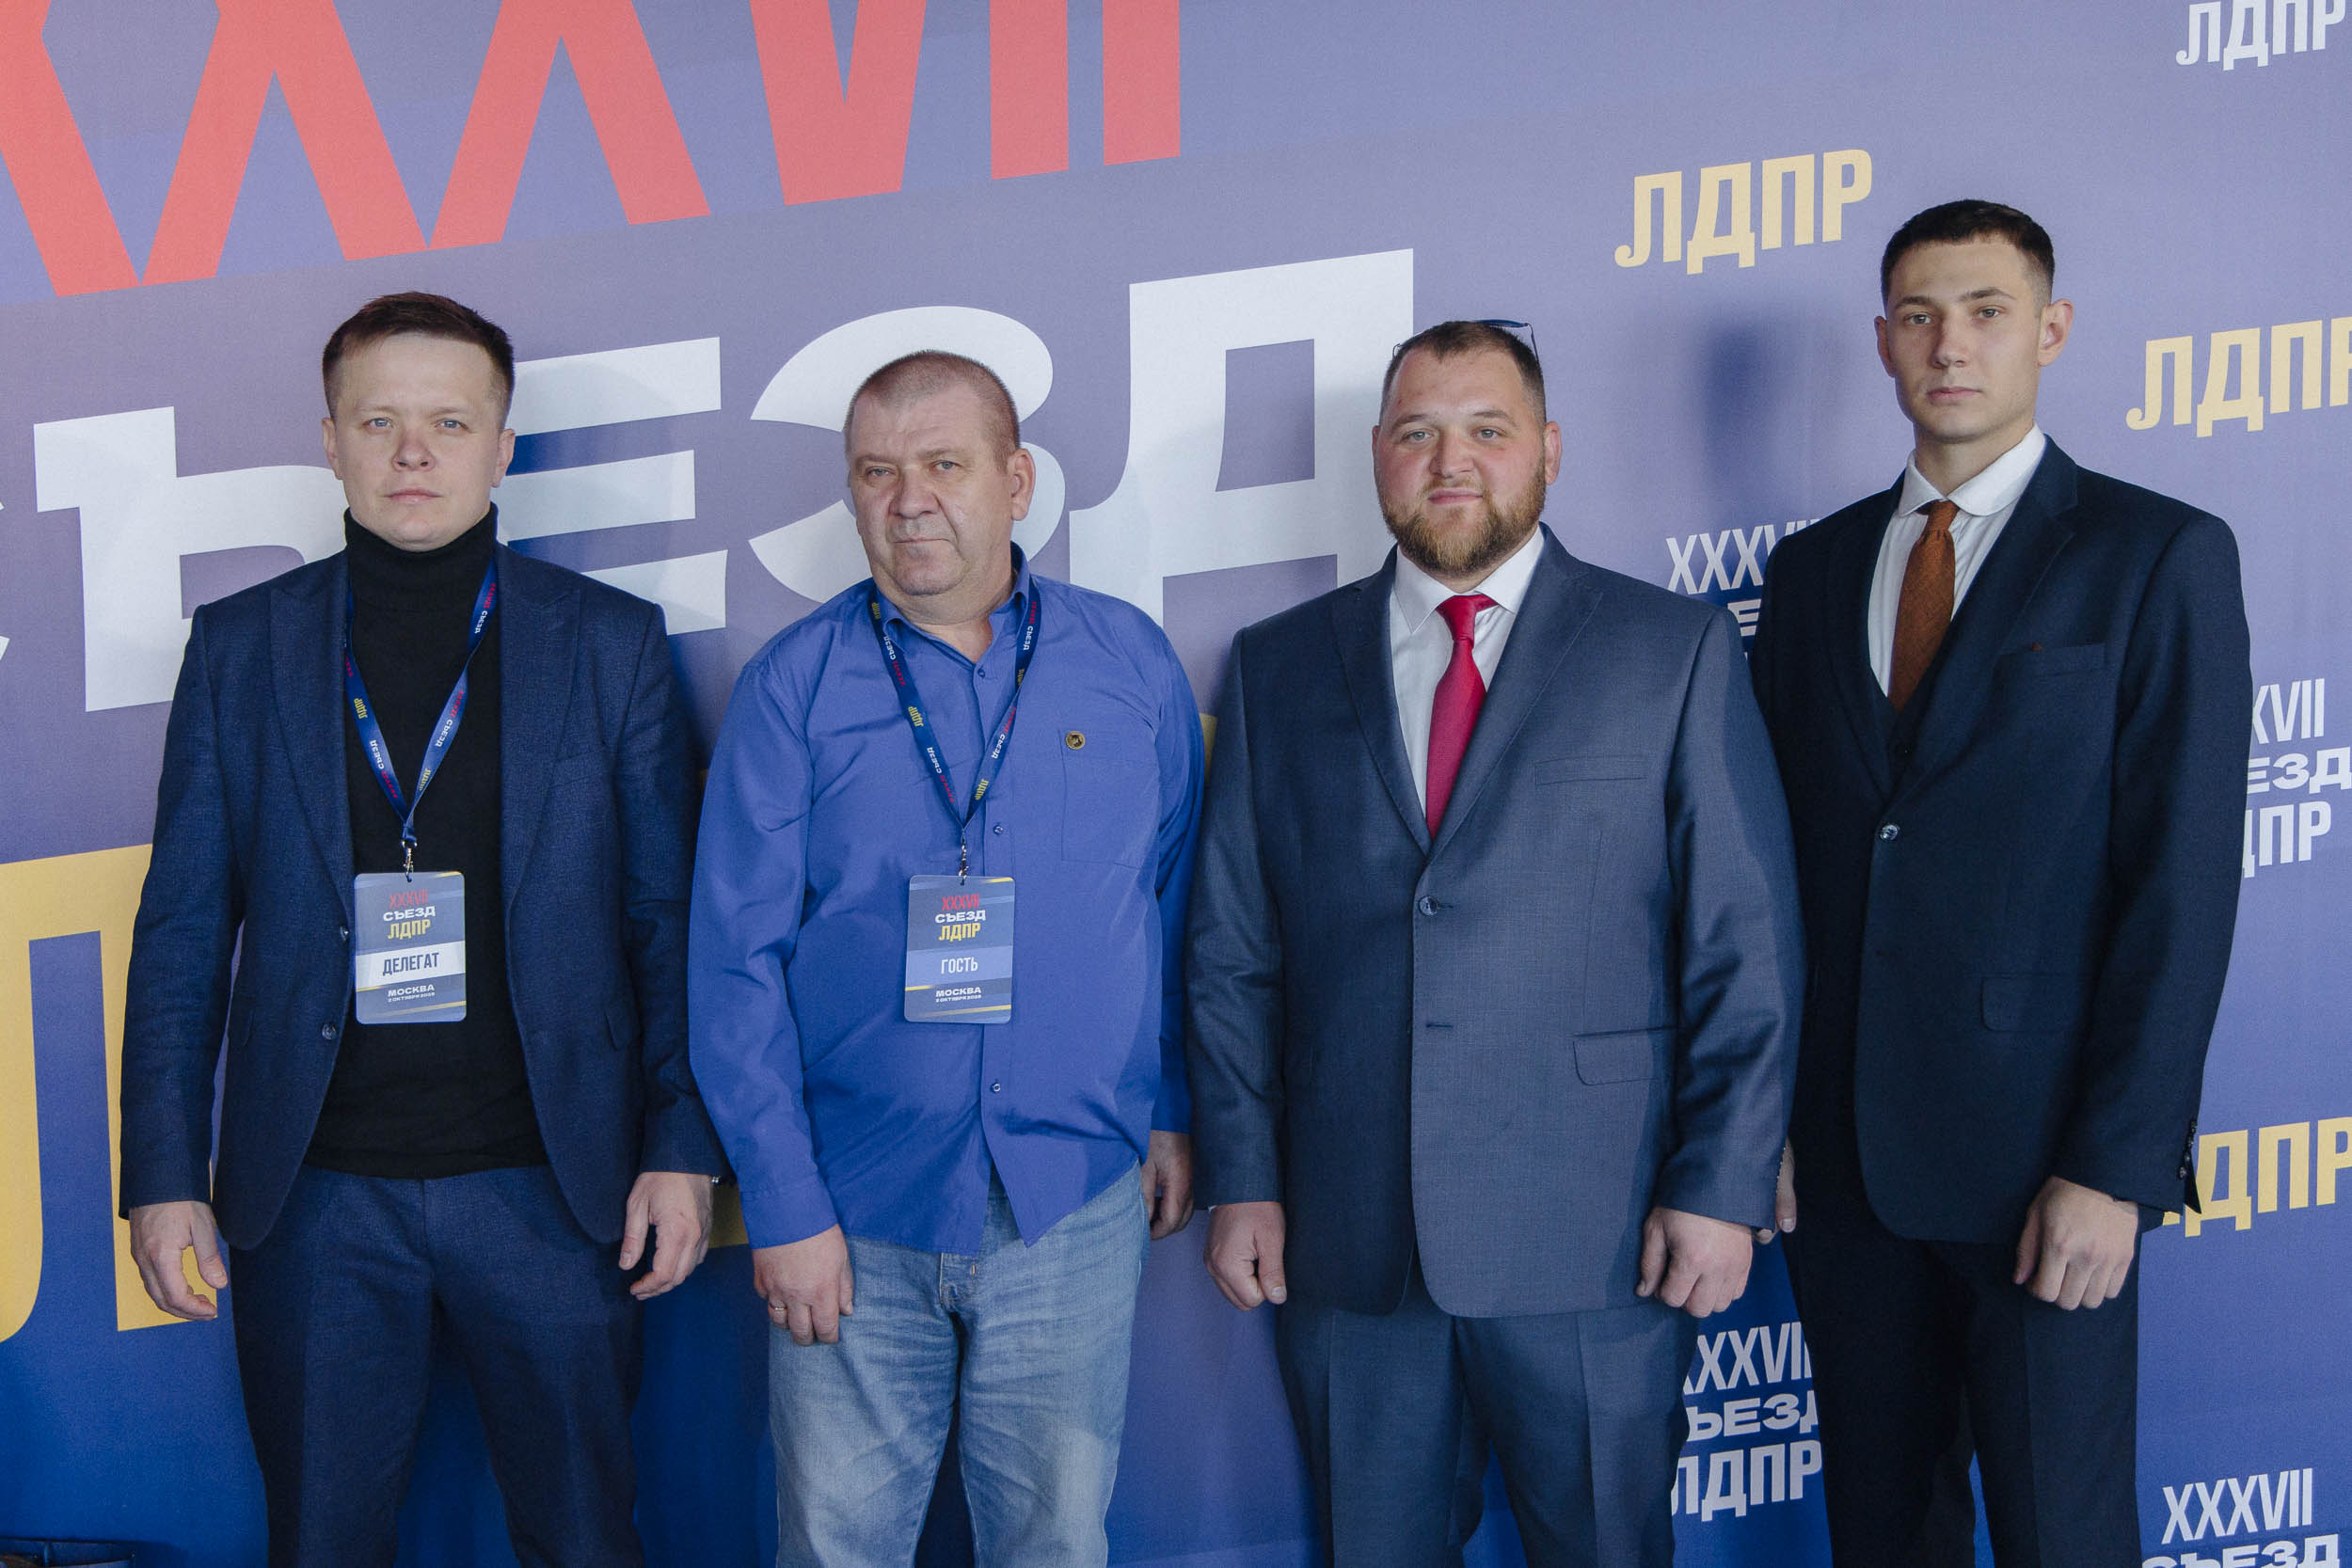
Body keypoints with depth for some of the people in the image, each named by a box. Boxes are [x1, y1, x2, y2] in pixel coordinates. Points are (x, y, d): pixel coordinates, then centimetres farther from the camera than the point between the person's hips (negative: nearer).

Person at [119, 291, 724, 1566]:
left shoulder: (610, 643, 3)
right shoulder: (239, 647, 5)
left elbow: (667, 921, 3)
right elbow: (184, 934, 5)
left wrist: (681, 1150, -3)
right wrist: (164, 1175, 0)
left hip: (548, 1185, 0)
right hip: (311, 1195, 1)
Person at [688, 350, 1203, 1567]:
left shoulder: (1131, 663, 3)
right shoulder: (792, 687, -2)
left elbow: (1178, 906, 11)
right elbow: (738, 960, -4)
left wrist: (1176, 1112, 9)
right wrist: (783, 1203, -9)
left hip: (1074, 1204, 1)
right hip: (852, 1212, -1)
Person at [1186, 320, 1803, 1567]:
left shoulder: (1674, 651, 3)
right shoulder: (1278, 667, 9)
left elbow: (1747, 944, -1)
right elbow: (1231, 951, 9)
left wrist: (1722, 1185, -7)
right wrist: (1241, 1180, 3)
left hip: (1591, 1233, -2)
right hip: (1341, 1238, 2)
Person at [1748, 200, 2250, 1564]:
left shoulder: (2159, 557, -4)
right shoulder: (1816, 567, 11)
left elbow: (2183, 882, -9)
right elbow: (1782, 852, 10)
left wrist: (2114, 1164, -15)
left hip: (2039, 1151, -4)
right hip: (1842, 1146, 4)